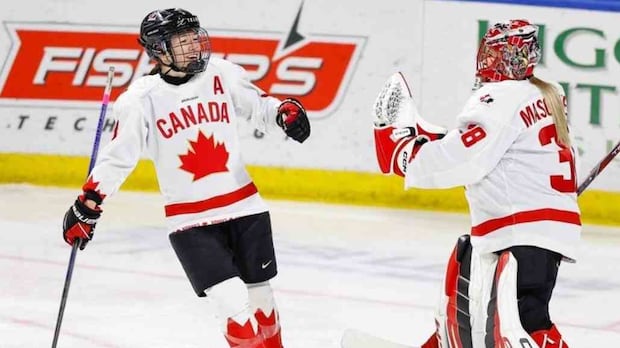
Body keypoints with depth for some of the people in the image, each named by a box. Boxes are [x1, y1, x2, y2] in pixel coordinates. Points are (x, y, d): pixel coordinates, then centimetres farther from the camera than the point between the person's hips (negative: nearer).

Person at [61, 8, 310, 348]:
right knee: (233, 301, -14)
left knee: (260, 296, 14)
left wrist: (284, 110, -10)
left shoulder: (221, 74, -2)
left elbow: (258, 104, 10)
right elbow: (116, 157, -2)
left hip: (244, 205, 3)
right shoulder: (141, 99, -8)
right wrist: (87, 206, -4)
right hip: (189, 221, -3)